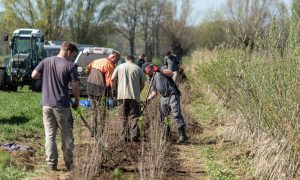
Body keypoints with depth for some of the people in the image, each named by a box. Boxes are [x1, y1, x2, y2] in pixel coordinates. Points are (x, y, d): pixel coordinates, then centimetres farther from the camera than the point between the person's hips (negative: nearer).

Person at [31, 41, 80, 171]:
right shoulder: (70, 66, -8)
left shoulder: (46, 61, 4)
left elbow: (34, 75, 6)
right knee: (66, 136, 9)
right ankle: (69, 164, 15)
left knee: (49, 135, 8)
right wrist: (76, 101, 4)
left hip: (46, 104, 4)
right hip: (62, 105, -4)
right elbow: (75, 87, -11)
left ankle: (52, 164, 7)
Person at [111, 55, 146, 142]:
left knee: (124, 116, 9)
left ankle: (126, 136, 7)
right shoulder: (138, 69, 7)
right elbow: (142, 84, 7)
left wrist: (114, 88, 17)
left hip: (122, 95, 1)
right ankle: (134, 136, -10)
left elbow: (113, 79, 2)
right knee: (134, 116, 0)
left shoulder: (119, 67, 8)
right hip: (134, 96, -1)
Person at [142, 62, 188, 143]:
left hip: (172, 95, -8)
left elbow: (171, 73, -12)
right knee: (162, 117, 6)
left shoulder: (161, 69, 5)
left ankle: (183, 135, -18)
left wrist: (159, 70, -18)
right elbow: (154, 92, 25)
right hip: (163, 98, 9)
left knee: (176, 114, -16)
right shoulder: (153, 79, 25)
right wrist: (148, 99, 10)